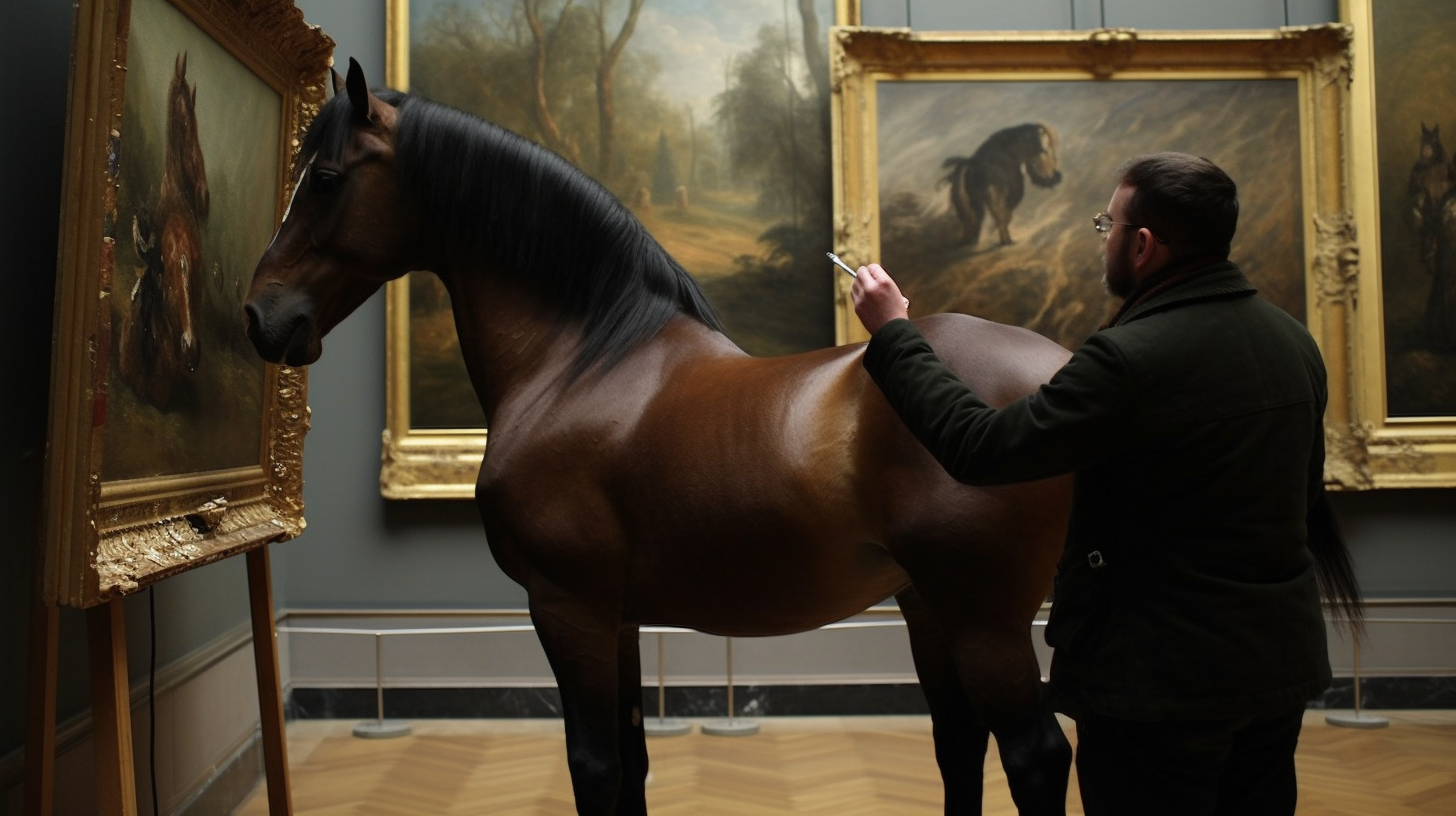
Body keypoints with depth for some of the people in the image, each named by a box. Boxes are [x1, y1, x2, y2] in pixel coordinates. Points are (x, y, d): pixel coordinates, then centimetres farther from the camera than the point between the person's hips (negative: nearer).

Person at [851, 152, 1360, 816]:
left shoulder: (1132, 357, -25)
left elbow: (977, 447, -22)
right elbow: (1304, 494, 13)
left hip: (1164, 684, -8)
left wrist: (892, 333, -12)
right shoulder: (1295, 342, 3)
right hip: (1282, 667, 8)